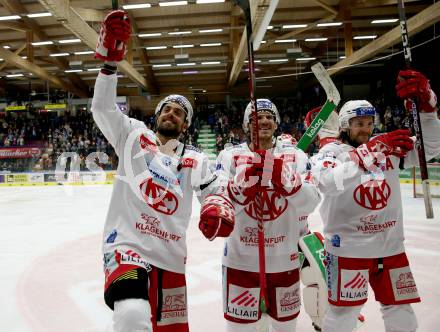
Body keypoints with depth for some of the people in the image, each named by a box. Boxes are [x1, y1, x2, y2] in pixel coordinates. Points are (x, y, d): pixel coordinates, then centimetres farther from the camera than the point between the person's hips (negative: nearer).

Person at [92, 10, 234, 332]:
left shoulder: (195, 160, 11)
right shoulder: (134, 136, 7)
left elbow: (216, 193, 9)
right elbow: (102, 108, -4)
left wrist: (220, 210, -15)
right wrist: (110, 59, -13)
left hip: (171, 259, 4)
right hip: (126, 246, -3)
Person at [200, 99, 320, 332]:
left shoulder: (294, 155, -1)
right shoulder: (230, 155, -3)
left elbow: (310, 202, -12)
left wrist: (284, 176, -28)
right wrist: (246, 178, -29)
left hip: (284, 258, 2)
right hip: (241, 259, -1)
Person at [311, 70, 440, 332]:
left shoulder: (388, 148, 6)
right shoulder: (332, 151, -9)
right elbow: (328, 183, -30)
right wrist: (371, 153, -38)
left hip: (390, 246, 5)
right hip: (349, 248, -5)